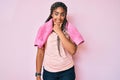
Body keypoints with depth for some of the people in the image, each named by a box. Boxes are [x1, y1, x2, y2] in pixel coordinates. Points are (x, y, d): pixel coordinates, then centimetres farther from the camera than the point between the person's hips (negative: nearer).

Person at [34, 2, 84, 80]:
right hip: (49, 72, 0)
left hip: (67, 71, 0)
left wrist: (59, 32, -18)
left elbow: (72, 51, -17)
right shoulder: (44, 29, -5)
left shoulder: (70, 29, -5)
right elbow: (40, 53, -2)